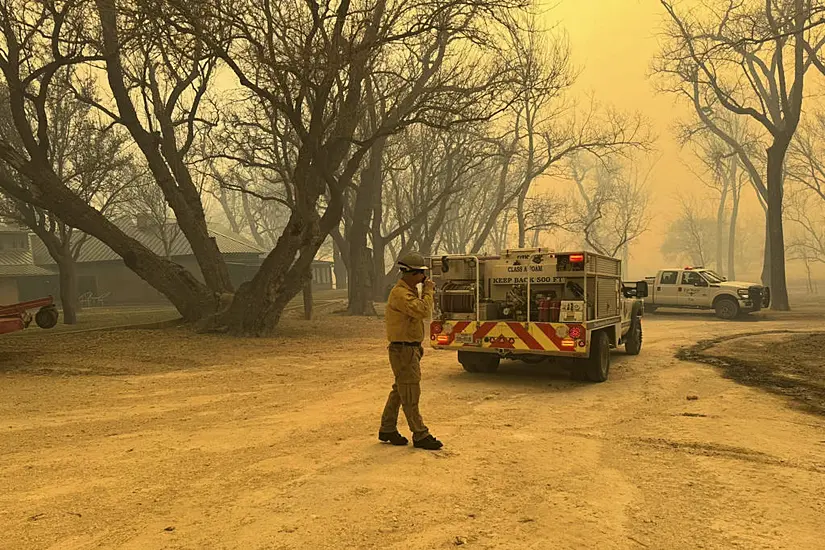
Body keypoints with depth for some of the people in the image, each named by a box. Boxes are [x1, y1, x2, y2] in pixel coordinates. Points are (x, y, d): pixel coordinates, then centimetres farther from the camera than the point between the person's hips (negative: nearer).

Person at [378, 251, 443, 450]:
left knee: (400, 391, 17)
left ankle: (387, 429, 27)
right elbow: (423, 312, -28)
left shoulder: (410, 291, 14)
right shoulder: (400, 293, -19)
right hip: (403, 350, -11)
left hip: (411, 348, 11)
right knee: (410, 394, -3)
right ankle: (420, 436, 4)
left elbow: (421, 313, 18)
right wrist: (428, 291, -17)